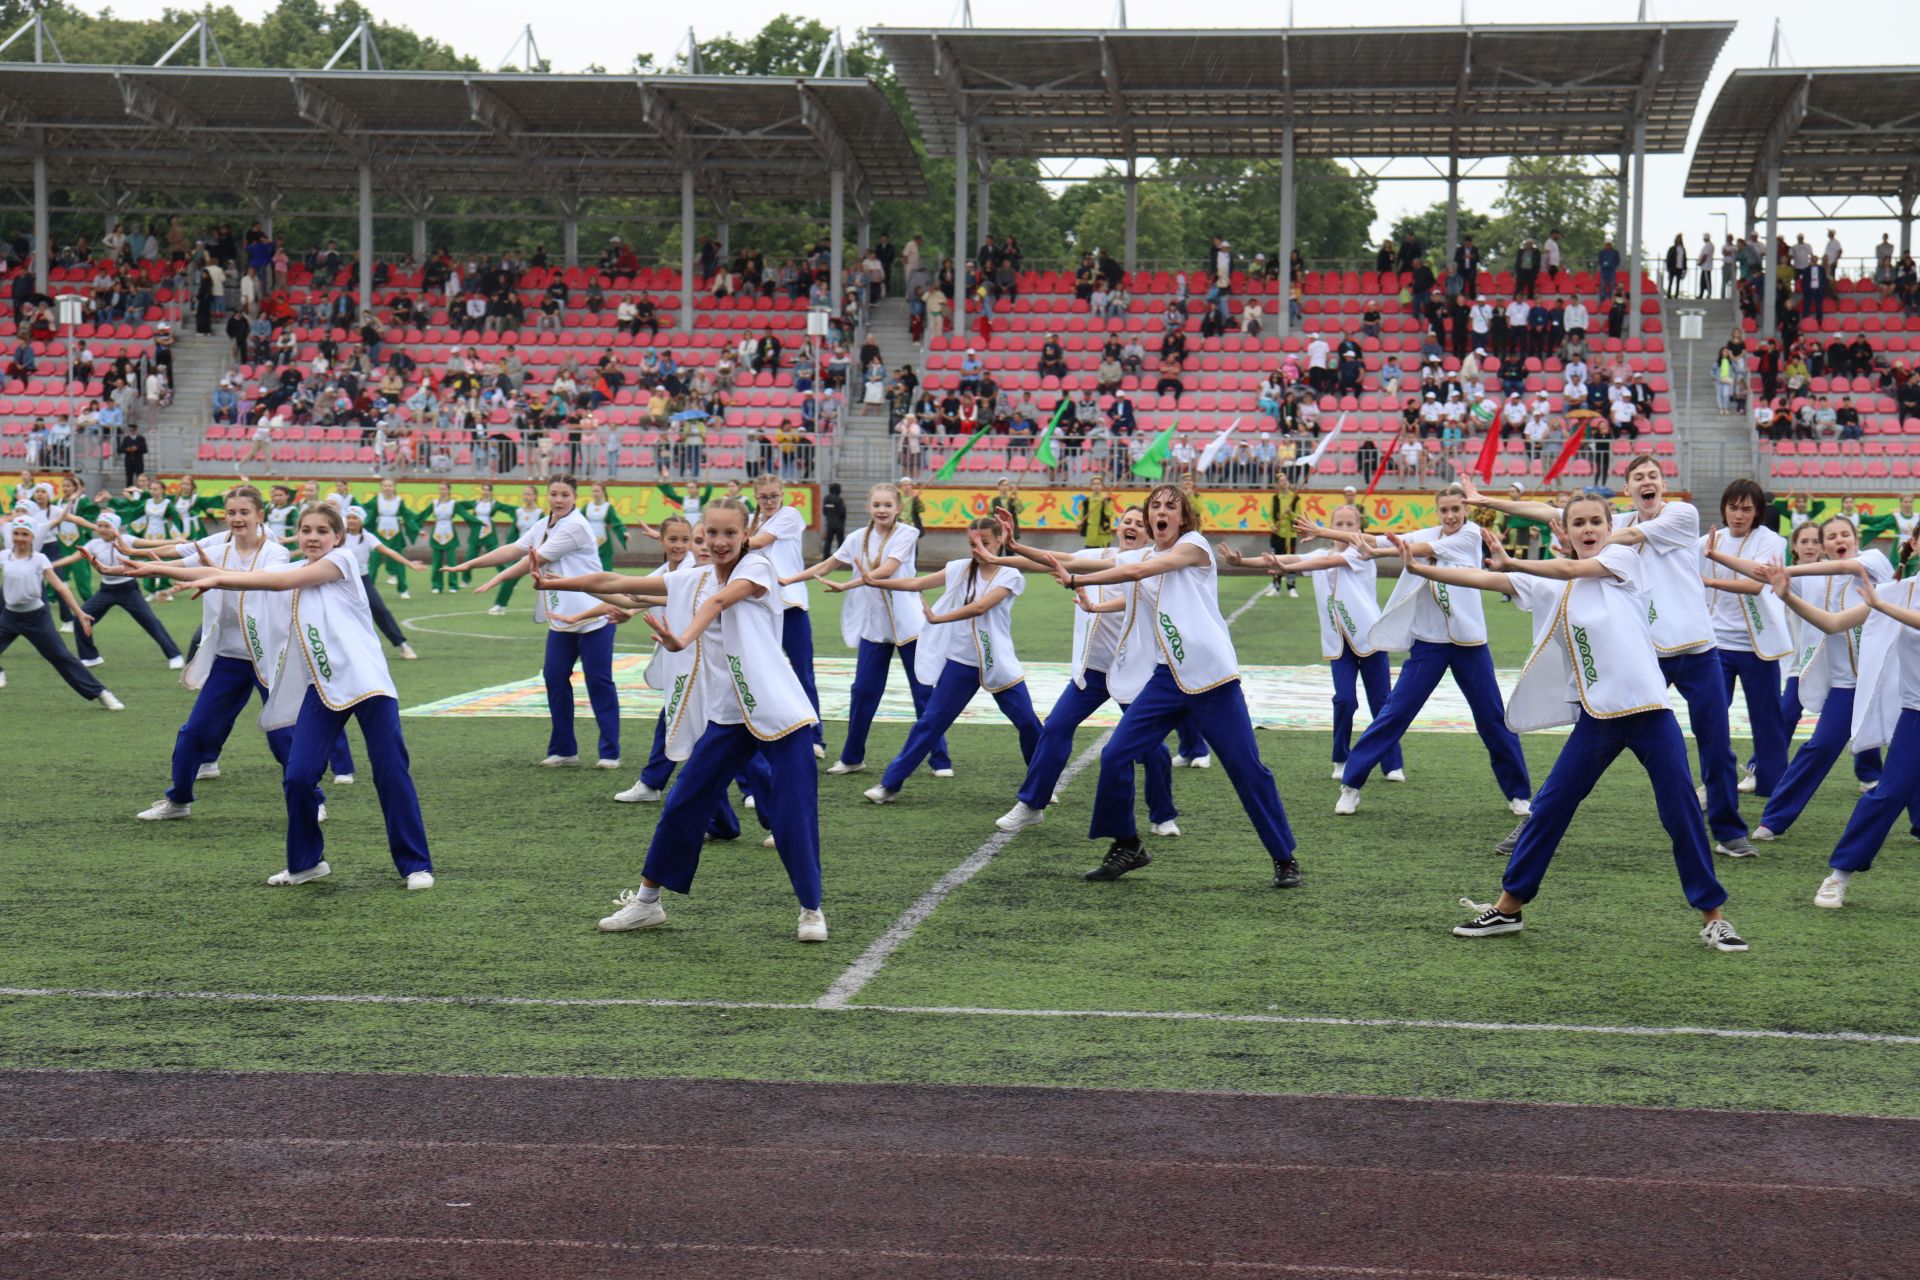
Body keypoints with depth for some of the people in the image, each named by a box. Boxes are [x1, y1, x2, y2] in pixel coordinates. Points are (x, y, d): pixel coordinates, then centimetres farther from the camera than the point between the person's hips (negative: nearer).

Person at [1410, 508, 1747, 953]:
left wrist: (1511, 562, -2)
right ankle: (1507, 907, 16)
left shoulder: (1624, 558, 3)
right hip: (1597, 713, 3)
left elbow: (1572, 570, -12)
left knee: (1682, 810, -2)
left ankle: (1713, 917, 9)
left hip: (1649, 707, -3)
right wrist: (1419, 568, -3)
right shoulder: (1550, 586, 11)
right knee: (1551, 805, 5)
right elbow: (1485, 579, 5)